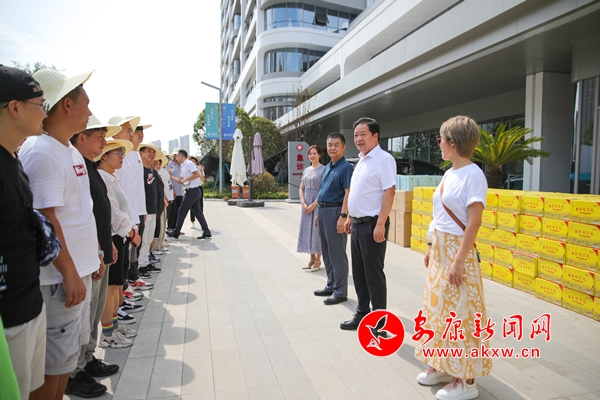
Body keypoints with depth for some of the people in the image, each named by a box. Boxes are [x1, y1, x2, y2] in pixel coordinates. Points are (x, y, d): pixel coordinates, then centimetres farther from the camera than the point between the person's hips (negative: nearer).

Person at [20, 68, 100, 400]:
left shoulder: (71, 151, 11)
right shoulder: (41, 152, -17)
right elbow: (45, 218, -22)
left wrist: (94, 255, 18)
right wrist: (70, 274, -20)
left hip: (78, 271, 9)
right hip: (60, 277, -9)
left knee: (68, 351, 22)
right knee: (52, 363, 6)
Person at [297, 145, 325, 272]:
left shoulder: (323, 169, -7)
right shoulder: (306, 170, 13)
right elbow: (301, 188, 12)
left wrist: (313, 205, -16)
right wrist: (303, 203, -2)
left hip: (318, 204, -6)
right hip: (306, 204, 7)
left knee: (317, 230, -3)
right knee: (307, 229, 9)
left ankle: (318, 261, 8)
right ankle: (312, 259, 21)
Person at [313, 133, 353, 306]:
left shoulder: (345, 167, -9)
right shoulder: (327, 168, 17)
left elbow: (348, 193, -17)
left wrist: (343, 216, -24)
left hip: (335, 212, -9)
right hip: (323, 212, 9)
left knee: (337, 254, -3)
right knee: (326, 253, 15)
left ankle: (340, 291, 6)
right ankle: (331, 285, 28)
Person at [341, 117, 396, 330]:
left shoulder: (384, 159, -12)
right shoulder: (361, 161, 15)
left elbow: (389, 192, -18)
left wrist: (380, 224, -23)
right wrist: (350, 217, 18)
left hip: (372, 224, -9)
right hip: (357, 224, 9)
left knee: (373, 274, 1)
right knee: (359, 273, 15)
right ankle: (361, 314, 29)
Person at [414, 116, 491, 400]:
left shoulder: (473, 175, -15)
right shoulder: (449, 174, 10)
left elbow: (474, 222, -19)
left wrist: (459, 260, -21)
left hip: (457, 249, -9)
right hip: (439, 248, 9)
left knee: (459, 313, 0)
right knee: (438, 307, 15)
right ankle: (441, 366, 30)